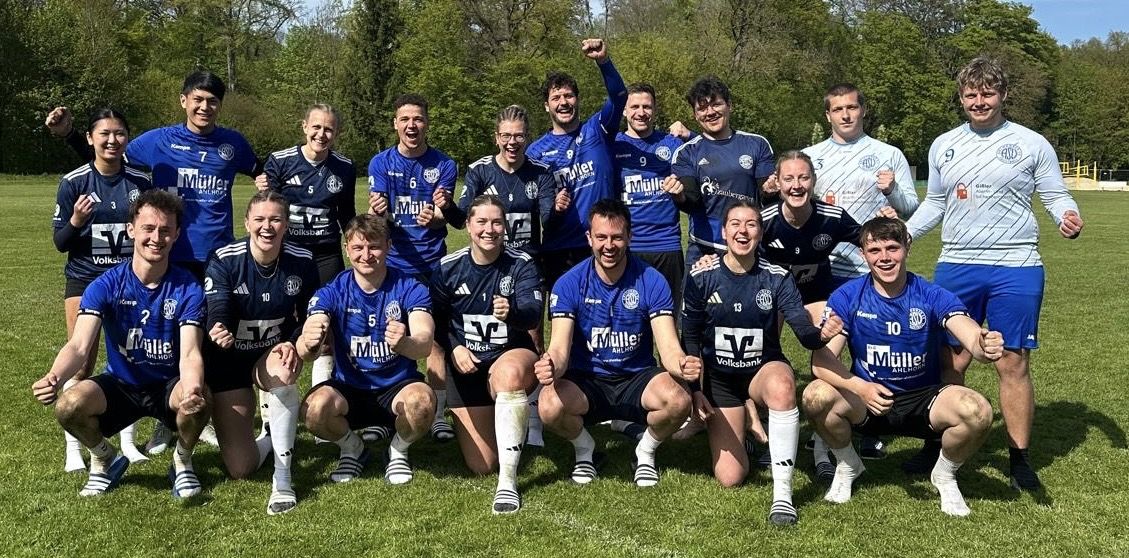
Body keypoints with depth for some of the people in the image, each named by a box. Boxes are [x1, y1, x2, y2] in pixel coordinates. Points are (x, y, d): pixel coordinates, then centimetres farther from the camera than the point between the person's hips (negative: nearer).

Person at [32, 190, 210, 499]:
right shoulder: (106, 285, -13)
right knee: (68, 405, -28)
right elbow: (79, 345, -24)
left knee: (199, 398, -35)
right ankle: (105, 460, 6)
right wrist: (53, 378, -48)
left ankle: (182, 462, -1)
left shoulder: (187, 288, -15)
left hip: (169, 385, -1)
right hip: (120, 384, 1)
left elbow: (189, 353, -25)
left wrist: (193, 388, -50)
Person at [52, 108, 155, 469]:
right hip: (84, 280, -2)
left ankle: (127, 441, 17)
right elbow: (60, 243, -3)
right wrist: (75, 222, -21)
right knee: (80, 364, -2)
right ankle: (73, 448, 7)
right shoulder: (74, 182, -5)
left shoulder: (140, 182, 1)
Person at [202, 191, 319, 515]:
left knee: (282, 373, -41)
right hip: (229, 359, -1)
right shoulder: (223, 261, -17)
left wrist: (293, 344, -25)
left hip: (275, 353, 1)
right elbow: (217, 314, -27)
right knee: (240, 469, -5)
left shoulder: (302, 262, -12)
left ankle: (283, 479, -26)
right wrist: (217, 333, -52)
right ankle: (272, 437, 34)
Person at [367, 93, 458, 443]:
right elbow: (376, 213, -8)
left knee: (436, 340, -2)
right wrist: (378, 212, -33)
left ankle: (439, 414, 7)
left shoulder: (443, 165, 0)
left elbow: (442, 218, -8)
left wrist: (434, 219, -33)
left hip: (432, 263, -1)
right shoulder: (381, 163, 2)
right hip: (391, 264, 1)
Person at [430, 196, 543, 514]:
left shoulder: (521, 265, -8)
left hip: (512, 355, -2)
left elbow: (533, 314, -24)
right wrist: (454, 348, -13)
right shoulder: (448, 268, -3)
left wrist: (512, 313, -47)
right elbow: (436, 320, 7)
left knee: (510, 372, -43)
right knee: (481, 466, -3)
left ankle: (508, 479, -34)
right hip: (465, 367, 2)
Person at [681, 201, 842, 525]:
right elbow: (690, 338, 0)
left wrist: (821, 334, -42)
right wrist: (694, 389, -6)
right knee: (729, 478, -6)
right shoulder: (702, 278, -10)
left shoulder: (777, 278, -10)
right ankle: (739, 431, 31)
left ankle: (782, 493, -31)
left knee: (782, 386, -41)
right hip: (719, 378, 1)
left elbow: (804, 332, -19)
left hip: (764, 368, -1)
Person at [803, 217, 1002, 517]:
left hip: (923, 400, 0)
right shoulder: (848, 296, -10)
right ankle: (847, 465, 4)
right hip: (865, 401, 0)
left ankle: (945, 475, 5)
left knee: (978, 411, -29)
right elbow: (821, 359, -18)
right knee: (816, 396, -30)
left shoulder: (932, 296, -11)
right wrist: (861, 388, -36)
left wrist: (986, 346, -53)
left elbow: (974, 338, -27)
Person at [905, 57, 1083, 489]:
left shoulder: (1031, 144, 2)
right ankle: (938, 447, 18)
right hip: (956, 267, 3)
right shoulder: (943, 146, 11)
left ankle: (1019, 459, 13)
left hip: (1015, 269, -2)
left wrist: (1068, 218, -18)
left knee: (1014, 364, 1)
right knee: (951, 360, 6)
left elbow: (1056, 196, 3)